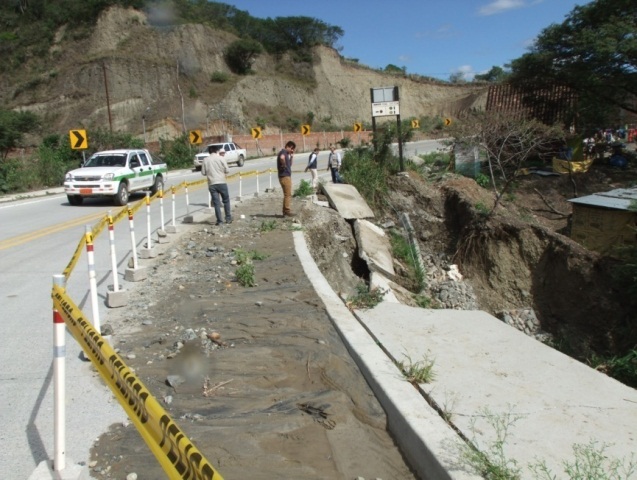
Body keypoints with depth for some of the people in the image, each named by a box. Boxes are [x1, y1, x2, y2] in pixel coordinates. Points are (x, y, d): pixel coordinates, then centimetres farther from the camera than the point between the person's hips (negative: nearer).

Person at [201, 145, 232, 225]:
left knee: (216, 203, 4)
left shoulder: (205, 160, 3)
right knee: (226, 201, 13)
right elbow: (227, 170, -5)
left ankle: (219, 220, 2)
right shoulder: (221, 158, -4)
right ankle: (228, 218, 16)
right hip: (221, 183, -2)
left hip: (212, 184, 2)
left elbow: (203, 172, 3)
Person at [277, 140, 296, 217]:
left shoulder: (286, 153, 19)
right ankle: (287, 211, -5)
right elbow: (281, 158, -37)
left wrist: (292, 156, 16)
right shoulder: (283, 152, -12)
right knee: (288, 194, -7)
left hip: (287, 176, 10)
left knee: (287, 195, 13)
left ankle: (285, 211, 18)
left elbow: (290, 164, 26)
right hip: (284, 176, -10)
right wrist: (284, 165, -22)